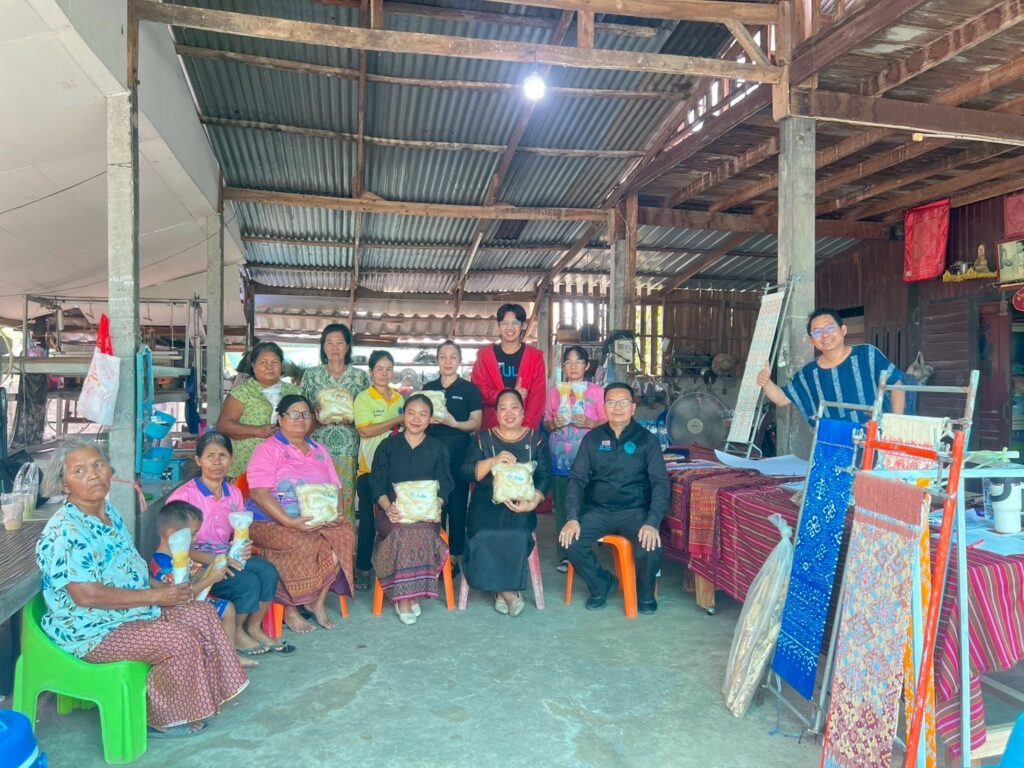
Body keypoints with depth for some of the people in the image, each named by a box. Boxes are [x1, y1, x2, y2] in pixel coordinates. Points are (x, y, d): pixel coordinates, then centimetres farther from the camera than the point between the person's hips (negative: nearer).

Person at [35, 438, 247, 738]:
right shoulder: (65, 533, -24)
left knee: (203, 614, 2)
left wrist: (161, 587, 0)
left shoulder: (108, 512, 5)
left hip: (131, 609, 9)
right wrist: (155, 596, -24)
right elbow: (87, 595, -30)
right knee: (181, 642, -21)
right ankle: (159, 721, 2)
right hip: (93, 631, -9)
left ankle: (207, 696, 14)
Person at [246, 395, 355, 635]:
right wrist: (290, 522, -25)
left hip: (318, 522, 5)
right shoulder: (268, 450, -1)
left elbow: (335, 489, 14)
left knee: (343, 534, -23)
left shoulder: (319, 451, 18)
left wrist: (335, 513, -8)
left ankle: (319, 601, -8)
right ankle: (290, 610, -12)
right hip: (271, 522, -5)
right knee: (300, 544, -33)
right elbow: (260, 494, -13)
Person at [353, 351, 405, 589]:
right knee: (369, 519, -1)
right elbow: (365, 430, -15)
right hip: (370, 467, -4)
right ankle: (363, 569, 10)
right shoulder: (363, 398, -3)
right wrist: (397, 421, -15)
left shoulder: (399, 398, 12)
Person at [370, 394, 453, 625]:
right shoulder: (387, 446, 11)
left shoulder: (438, 449, 13)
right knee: (402, 531, -33)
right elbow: (377, 484, 5)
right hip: (393, 512, 0)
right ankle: (405, 596, -22)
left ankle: (405, 595, -20)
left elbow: (444, 487, 7)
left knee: (419, 531, -33)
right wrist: (388, 507, -14)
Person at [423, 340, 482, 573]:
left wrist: (454, 423, -18)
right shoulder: (428, 388, 12)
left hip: (459, 452, -3)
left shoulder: (470, 389, 2)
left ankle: (454, 557, 10)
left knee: (457, 505, 0)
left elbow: (476, 423, -2)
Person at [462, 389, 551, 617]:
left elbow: (544, 477, 3)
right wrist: (493, 461, -17)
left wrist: (532, 502, -16)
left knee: (516, 533, -31)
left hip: (521, 504, 0)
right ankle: (507, 590, -12)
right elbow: (466, 472, 0)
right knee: (486, 534, -29)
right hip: (487, 502, 0)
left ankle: (502, 589, -10)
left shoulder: (536, 439, 12)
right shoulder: (483, 438, 12)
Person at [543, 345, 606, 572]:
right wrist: (553, 424, -7)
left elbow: (606, 422, 4)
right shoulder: (555, 391, 10)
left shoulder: (595, 391, 4)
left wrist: (589, 423, -13)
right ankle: (565, 555, 11)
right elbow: (546, 422, 14)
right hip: (560, 457, 2)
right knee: (562, 506, 2)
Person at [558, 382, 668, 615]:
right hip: (598, 509, 2)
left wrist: (652, 522, -21)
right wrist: (572, 518, -13)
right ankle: (600, 583, 8)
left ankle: (645, 593, 6)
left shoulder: (647, 440, 0)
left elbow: (660, 483, -6)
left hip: (635, 510, -2)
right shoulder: (592, 438, 5)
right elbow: (577, 478, 2)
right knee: (569, 541, -23)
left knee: (651, 547, -29)